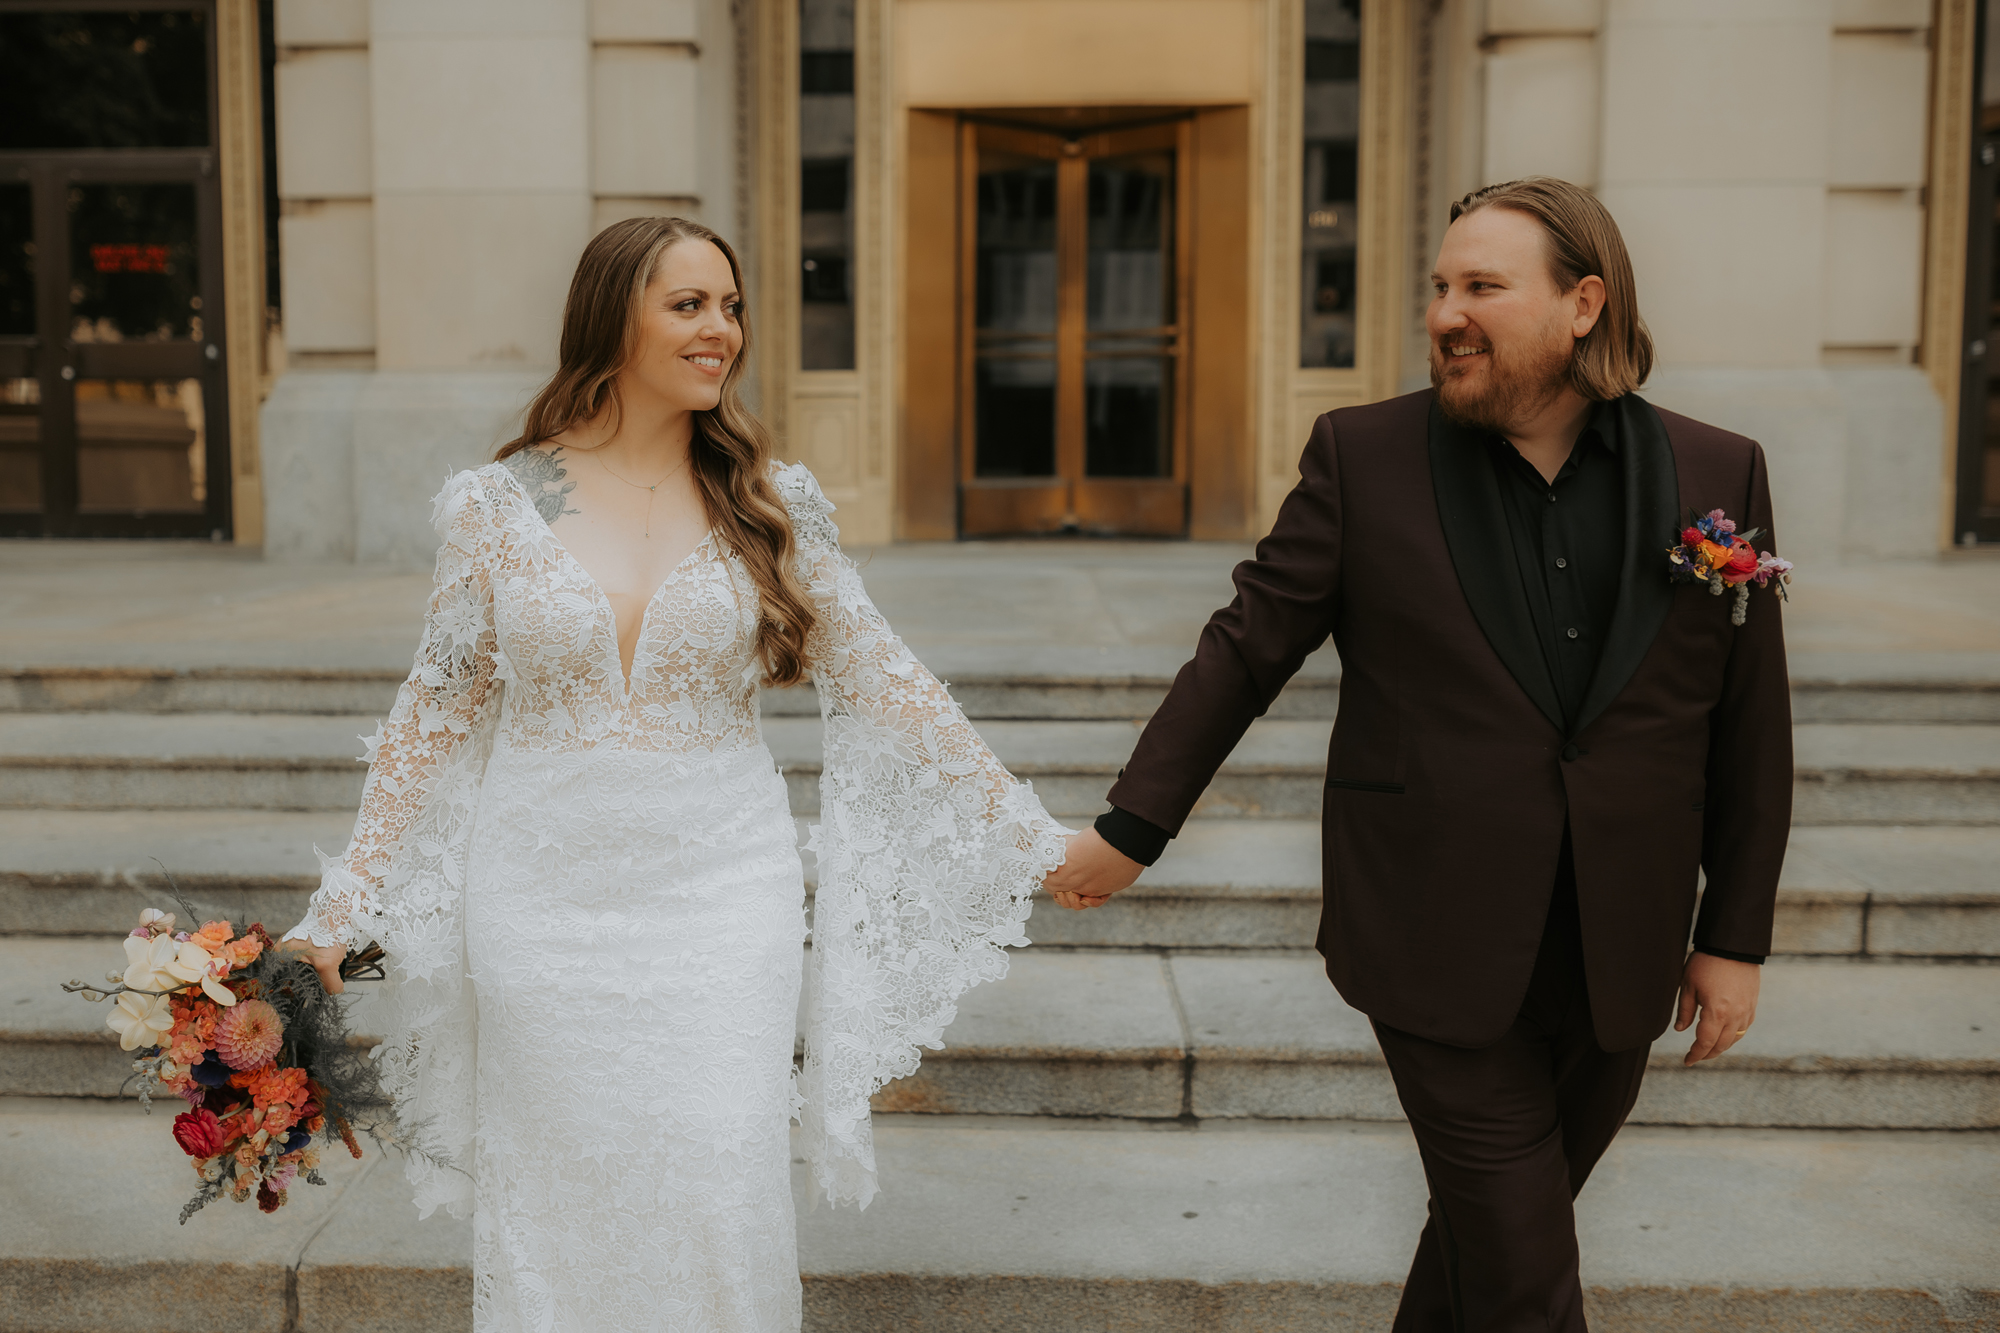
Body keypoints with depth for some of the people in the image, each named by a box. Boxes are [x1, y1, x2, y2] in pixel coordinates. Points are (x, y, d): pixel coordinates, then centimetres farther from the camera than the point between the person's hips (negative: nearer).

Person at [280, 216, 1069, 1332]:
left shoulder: (773, 498, 0)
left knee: (722, 1206, 1)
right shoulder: (495, 504, -1)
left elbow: (878, 685, 3)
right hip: (547, 896, 1)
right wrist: (338, 914, 5)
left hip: (721, 893, 0)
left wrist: (1029, 836, 3)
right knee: (563, 1206, 11)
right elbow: (438, 716, 5)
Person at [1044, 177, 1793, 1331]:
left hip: (1617, 960, 3)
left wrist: (1737, 935, 6)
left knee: (1489, 1221, 17)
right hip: (1440, 945, -2)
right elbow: (1247, 650, -1)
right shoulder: (1366, 457, -5)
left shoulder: (1718, 477, 0)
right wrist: (1131, 829, 0)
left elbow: (1749, 728, 5)